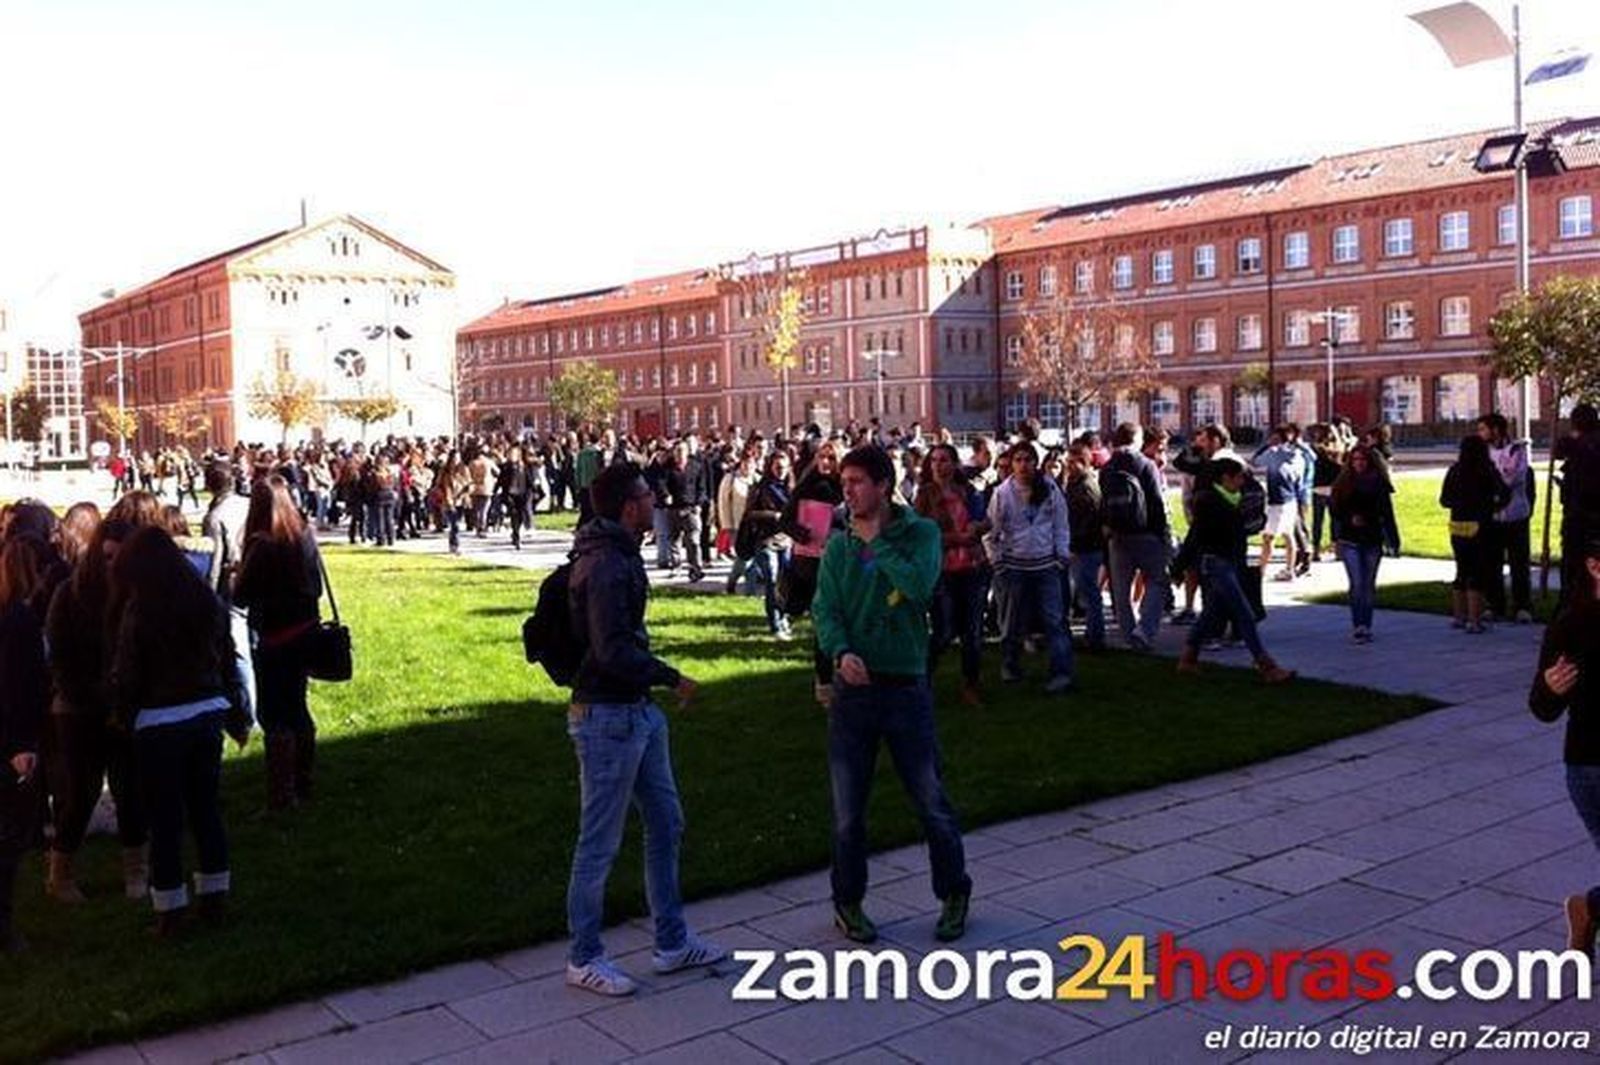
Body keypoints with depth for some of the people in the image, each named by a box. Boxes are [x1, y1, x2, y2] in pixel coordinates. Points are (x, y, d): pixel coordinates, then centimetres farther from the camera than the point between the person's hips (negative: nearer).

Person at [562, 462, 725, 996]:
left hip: (638, 711, 11)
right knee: (600, 842, 2)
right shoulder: (605, 565, -21)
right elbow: (612, 653, -27)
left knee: (665, 822, 17)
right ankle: (583, 958, 18)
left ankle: (672, 942, 30)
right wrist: (672, 678, -16)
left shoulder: (619, 554, 11)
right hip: (607, 716, -11)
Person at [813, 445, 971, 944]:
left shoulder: (920, 533, -3)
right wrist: (841, 652, -22)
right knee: (848, 809, 9)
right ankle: (848, 901, 27)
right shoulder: (838, 544, 4)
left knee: (932, 801, 8)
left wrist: (875, 542, -14)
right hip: (853, 687, 2)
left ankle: (954, 893, 29)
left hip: (907, 687, -2)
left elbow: (919, 585, -21)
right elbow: (825, 609, -4)